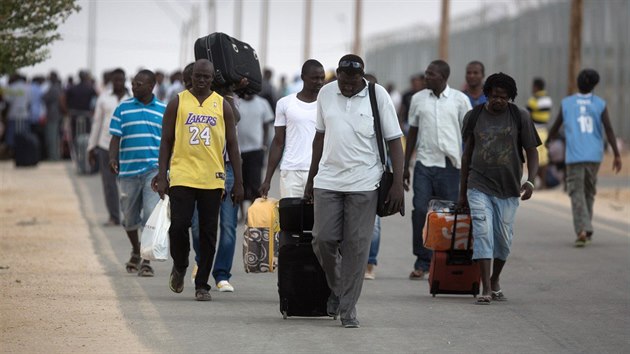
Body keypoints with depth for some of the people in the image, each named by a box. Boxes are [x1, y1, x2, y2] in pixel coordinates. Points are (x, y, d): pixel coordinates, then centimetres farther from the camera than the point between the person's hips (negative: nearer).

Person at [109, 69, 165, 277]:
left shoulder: (163, 110, 6)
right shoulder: (123, 109, 5)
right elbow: (116, 138, 3)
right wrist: (113, 159, -13)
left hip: (154, 170, -1)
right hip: (128, 170, 1)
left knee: (151, 214, -14)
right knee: (130, 218, 11)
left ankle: (147, 261, -12)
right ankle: (136, 251, 36)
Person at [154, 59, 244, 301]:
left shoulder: (222, 105, 8)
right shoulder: (178, 103, 5)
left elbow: (232, 144, 9)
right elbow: (166, 141, 6)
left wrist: (238, 182, 4)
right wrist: (162, 176, -2)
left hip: (212, 179, 1)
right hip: (182, 175, -1)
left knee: (208, 233, 2)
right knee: (178, 225, -12)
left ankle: (202, 285, 10)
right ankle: (179, 267, 17)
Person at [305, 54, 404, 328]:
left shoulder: (378, 96, -3)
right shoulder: (326, 94, 6)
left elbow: (394, 140, -2)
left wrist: (397, 184, -9)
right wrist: (311, 178, 19)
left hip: (363, 184, -3)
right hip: (327, 181, 3)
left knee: (356, 246, -3)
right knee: (323, 239, -2)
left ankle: (347, 309, 4)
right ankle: (336, 288, 25)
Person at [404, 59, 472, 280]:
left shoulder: (460, 100, 2)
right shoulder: (418, 99, 8)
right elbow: (412, 133, 14)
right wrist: (405, 166, 11)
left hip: (450, 164, -1)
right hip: (424, 163, 1)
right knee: (420, 210, -8)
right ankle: (422, 262, 0)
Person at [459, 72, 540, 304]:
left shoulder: (520, 117, 1)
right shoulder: (474, 117, 4)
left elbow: (532, 152, 4)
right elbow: (467, 155, 13)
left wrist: (530, 181, -13)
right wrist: (462, 191, 15)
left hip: (508, 189, 0)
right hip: (479, 187, 0)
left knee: (504, 239, 6)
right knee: (483, 234, -13)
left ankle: (495, 282, 28)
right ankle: (486, 290, -16)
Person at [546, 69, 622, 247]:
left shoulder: (566, 103, 2)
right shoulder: (600, 104, 2)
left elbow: (555, 127, 9)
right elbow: (608, 129, -4)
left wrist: (547, 141, 28)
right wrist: (617, 155, -3)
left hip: (574, 157, -2)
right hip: (594, 156, 2)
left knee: (577, 193, -3)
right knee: (589, 192, 17)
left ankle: (583, 230, -20)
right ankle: (586, 229, 21)